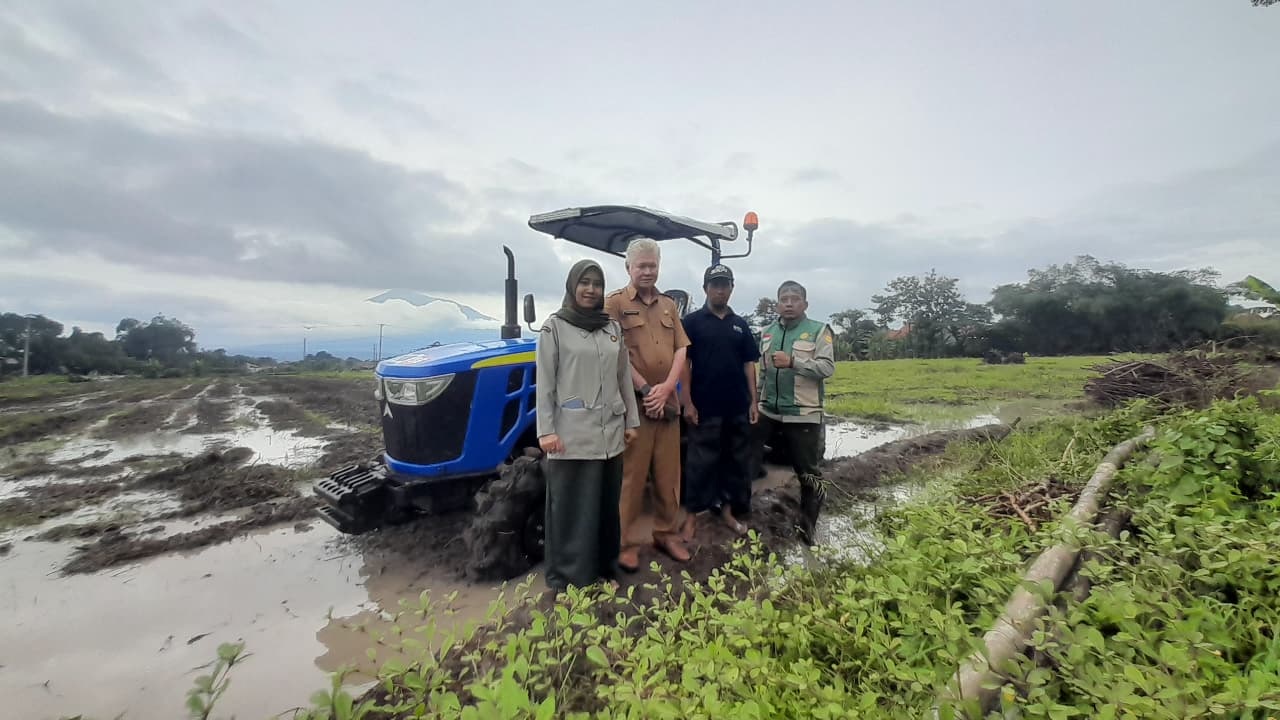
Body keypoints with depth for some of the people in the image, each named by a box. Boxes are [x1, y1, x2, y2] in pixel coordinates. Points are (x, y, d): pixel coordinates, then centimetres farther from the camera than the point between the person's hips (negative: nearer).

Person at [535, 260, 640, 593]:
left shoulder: (612, 327, 11)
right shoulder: (555, 326, -3)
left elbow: (624, 377, 12)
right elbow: (545, 382, -6)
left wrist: (631, 419, 11)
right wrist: (546, 430, -11)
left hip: (610, 429, 5)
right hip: (572, 431, -4)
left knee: (607, 502, 14)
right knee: (571, 506, 5)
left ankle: (605, 564, 31)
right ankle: (566, 577, 20)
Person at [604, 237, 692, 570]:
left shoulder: (669, 305, 14)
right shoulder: (615, 303, -3)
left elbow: (681, 350, 7)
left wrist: (667, 387, -8)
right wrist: (646, 390, -15)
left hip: (667, 402, 5)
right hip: (633, 403, -5)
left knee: (668, 474, 14)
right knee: (631, 476, 3)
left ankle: (667, 533, 30)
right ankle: (626, 543, 17)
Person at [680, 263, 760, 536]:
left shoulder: (740, 324, 12)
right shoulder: (692, 321, -1)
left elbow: (749, 364, 12)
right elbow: (684, 363, -5)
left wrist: (753, 401, 5)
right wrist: (687, 402, -11)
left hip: (738, 406, 5)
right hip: (705, 407, -4)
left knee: (738, 461, 12)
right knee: (701, 462, 2)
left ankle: (729, 508, 27)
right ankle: (694, 513, 14)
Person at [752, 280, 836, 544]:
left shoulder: (819, 330, -4)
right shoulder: (766, 333, 12)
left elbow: (827, 368, -15)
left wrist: (793, 361, -23)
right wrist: (756, 400, 15)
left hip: (804, 416, -4)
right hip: (768, 412, 5)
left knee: (809, 474, 7)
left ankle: (807, 530, 24)